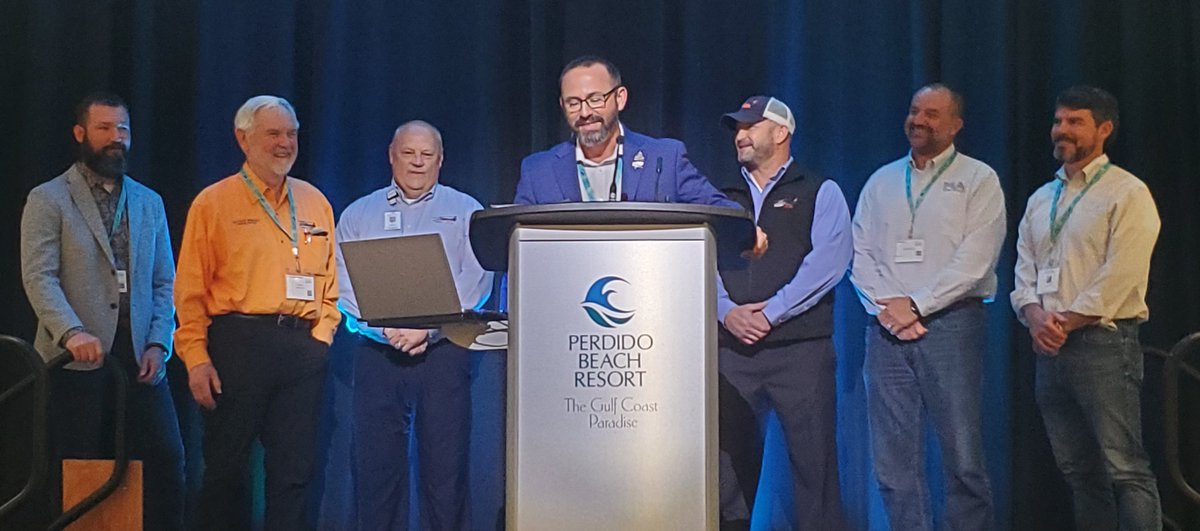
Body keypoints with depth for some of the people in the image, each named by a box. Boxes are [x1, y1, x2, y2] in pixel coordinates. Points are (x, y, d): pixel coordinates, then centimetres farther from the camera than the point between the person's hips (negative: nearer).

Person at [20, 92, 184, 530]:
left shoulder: (149, 202, 17)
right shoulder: (48, 200, 4)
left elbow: (164, 282, 13)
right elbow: (39, 277, -7)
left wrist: (158, 343, -1)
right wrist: (71, 332, -23)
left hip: (140, 359, 4)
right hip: (79, 361, -3)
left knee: (167, 460, -3)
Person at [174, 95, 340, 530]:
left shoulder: (315, 202, 14)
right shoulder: (213, 202, 3)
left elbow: (329, 277, 16)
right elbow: (190, 290, -1)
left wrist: (320, 337, 5)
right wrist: (196, 359, -8)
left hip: (303, 345, 3)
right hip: (238, 342, -3)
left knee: (294, 469, 6)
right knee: (226, 465, 3)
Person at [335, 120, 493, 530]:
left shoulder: (465, 211, 9)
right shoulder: (358, 215, 13)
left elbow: (475, 283, -2)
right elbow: (346, 288, 3)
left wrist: (428, 328, -14)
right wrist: (388, 329, -13)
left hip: (443, 352, -1)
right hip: (377, 353, 2)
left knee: (446, 465, -1)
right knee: (376, 465, 3)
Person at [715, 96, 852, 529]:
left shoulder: (821, 193, 7)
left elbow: (827, 262, -7)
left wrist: (769, 313, -14)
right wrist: (727, 311, -11)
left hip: (800, 347, -3)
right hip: (731, 348, 4)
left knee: (814, 461, -2)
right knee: (727, 464, 5)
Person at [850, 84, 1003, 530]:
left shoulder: (978, 180, 5)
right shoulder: (882, 181, 17)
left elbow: (975, 258, -7)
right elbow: (861, 253, 10)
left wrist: (915, 304, -11)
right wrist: (887, 306, -6)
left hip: (950, 322, -4)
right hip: (887, 327, 4)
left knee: (963, 455, -4)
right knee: (892, 457, 4)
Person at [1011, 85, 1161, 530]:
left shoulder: (1127, 193, -3)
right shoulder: (1041, 199, 18)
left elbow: (1121, 275, -13)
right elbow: (1024, 268, 13)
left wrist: (1066, 322, -13)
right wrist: (1035, 316, -6)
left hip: (1102, 342, -7)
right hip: (1049, 347, 7)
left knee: (1124, 467, -9)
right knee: (1077, 469, 12)